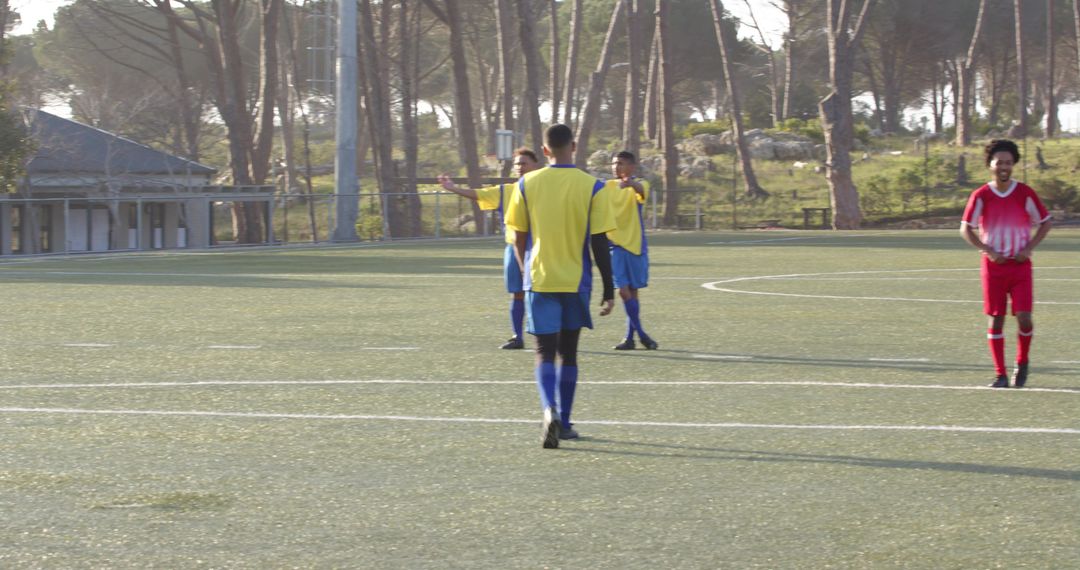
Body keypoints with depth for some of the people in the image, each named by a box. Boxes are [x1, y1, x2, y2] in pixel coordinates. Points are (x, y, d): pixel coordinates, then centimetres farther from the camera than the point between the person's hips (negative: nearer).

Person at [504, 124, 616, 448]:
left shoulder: (526, 185, -2)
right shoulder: (592, 188, -5)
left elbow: (519, 239, 4)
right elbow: (600, 243, -6)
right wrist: (608, 292, 0)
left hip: (539, 280, 0)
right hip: (576, 282, 0)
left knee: (545, 352, -1)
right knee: (568, 352, 15)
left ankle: (549, 410, -26)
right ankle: (564, 423, 20)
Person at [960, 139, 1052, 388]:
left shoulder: (1025, 193, -2)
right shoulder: (981, 196, -3)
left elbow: (1045, 222, 7)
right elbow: (965, 229, 2)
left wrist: (1028, 248, -6)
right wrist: (988, 251, -10)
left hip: (1020, 265, 0)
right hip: (993, 265, 0)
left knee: (1024, 317, -9)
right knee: (996, 319, 1)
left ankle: (1022, 363, 16)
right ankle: (1000, 374, 8)